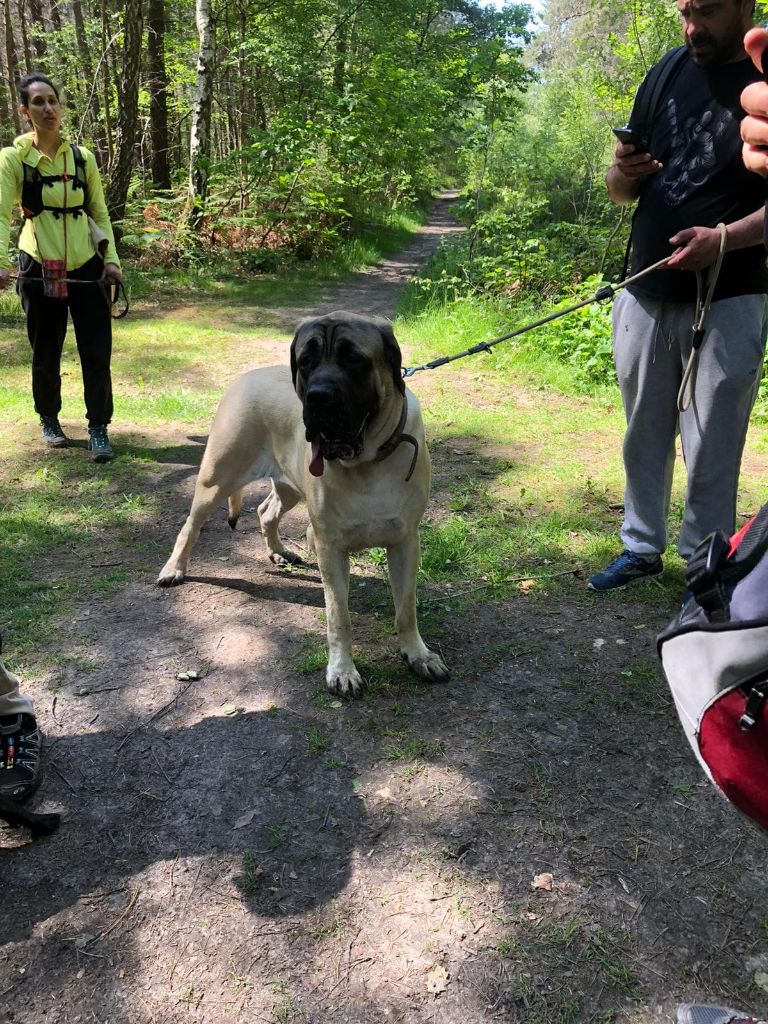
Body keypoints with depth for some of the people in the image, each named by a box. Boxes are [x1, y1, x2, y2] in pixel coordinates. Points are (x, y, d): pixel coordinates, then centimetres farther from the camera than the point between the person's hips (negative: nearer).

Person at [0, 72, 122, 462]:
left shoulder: (82, 157, 5)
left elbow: (100, 213, 9)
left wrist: (111, 259, -3)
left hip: (87, 267, 2)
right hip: (39, 269, -1)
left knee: (97, 353, -2)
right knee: (45, 354, 9)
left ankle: (98, 429, 9)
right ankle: (49, 420, 31)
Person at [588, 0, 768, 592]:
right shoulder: (666, 76, 11)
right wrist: (622, 173, -7)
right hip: (645, 294, 5)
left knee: (712, 448, 0)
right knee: (644, 436, 12)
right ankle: (642, 549, 26)